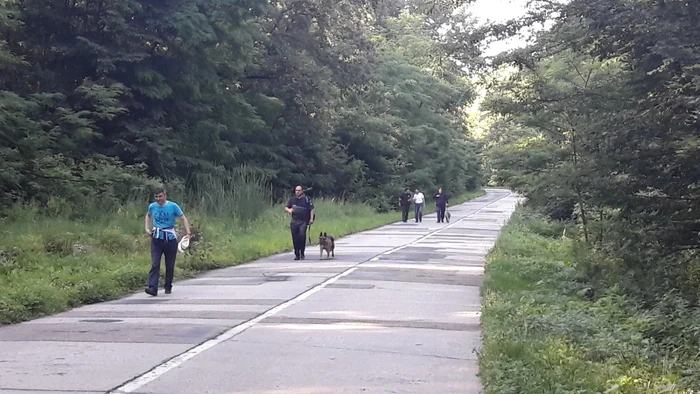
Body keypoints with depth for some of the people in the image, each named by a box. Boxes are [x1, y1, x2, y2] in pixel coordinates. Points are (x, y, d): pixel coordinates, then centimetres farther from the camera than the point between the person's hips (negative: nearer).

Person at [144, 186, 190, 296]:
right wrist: (147, 228, 12)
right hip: (156, 239, 1)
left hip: (170, 238, -1)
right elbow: (148, 216, 26)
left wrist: (188, 232, -13)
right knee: (155, 264, -11)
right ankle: (153, 288, -18)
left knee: (170, 265, 7)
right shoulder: (152, 206, 4)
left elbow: (183, 219, -2)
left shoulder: (173, 206, -6)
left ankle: (168, 287, 23)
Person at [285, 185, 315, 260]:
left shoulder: (307, 199, 3)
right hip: (294, 221, 4)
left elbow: (312, 209, 0)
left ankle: (302, 254, -9)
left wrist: (311, 219, -10)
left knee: (302, 235, -18)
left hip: (303, 221, -4)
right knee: (295, 238, 2)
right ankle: (297, 254, 11)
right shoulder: (292, 199, 14)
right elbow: (286, 208, 19)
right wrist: (288, 210, -5)